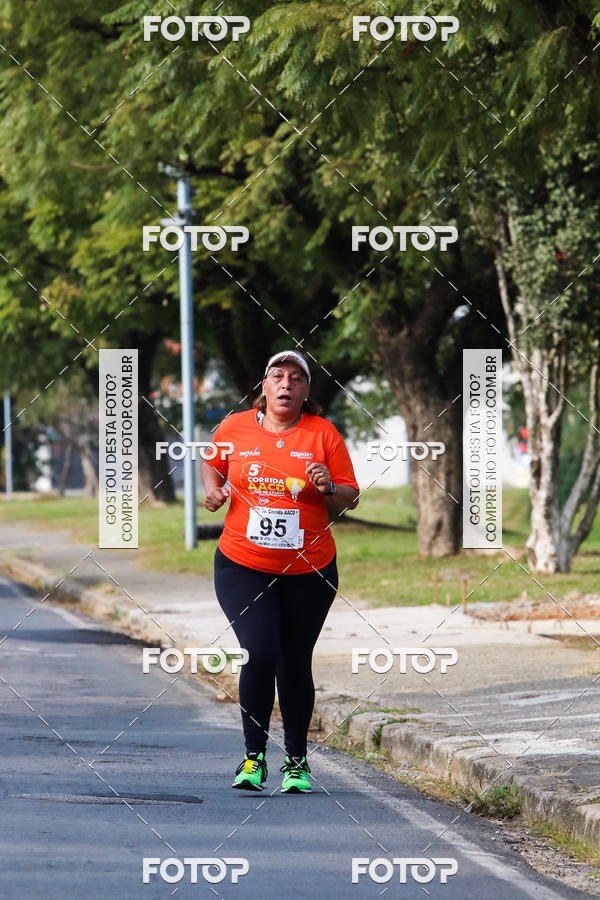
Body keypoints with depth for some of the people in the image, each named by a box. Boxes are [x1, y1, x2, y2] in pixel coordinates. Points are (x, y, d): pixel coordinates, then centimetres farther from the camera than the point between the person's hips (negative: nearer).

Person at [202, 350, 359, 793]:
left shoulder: (323, 433, -1)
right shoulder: (235, 427, 1)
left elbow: (351, 499, 2)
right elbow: (212, 464, 21)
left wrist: (329, 488, -18)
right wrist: (213, 489, 0)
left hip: (308, 572, 1)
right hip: (243, 567, -1)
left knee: (295, 664, 9)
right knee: (260, 654, -17)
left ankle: (297, 760, 27)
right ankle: (254, 756, -3)